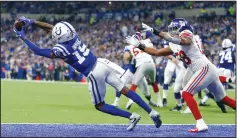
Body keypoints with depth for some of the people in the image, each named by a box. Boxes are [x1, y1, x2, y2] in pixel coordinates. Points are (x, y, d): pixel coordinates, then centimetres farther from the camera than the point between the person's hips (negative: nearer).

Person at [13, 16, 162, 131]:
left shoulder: (62, 49, -18)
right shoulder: (73, 34, -1)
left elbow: (39, 51, -4)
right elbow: (51, 27, 13)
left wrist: (23, 37, 2)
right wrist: (32, 22, 13)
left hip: (95, 73, -7)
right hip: (102, 63, 7)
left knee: (99, 106, 13)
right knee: (125, 90, 12)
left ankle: (131, 116, 5)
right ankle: (152, 112, 10)